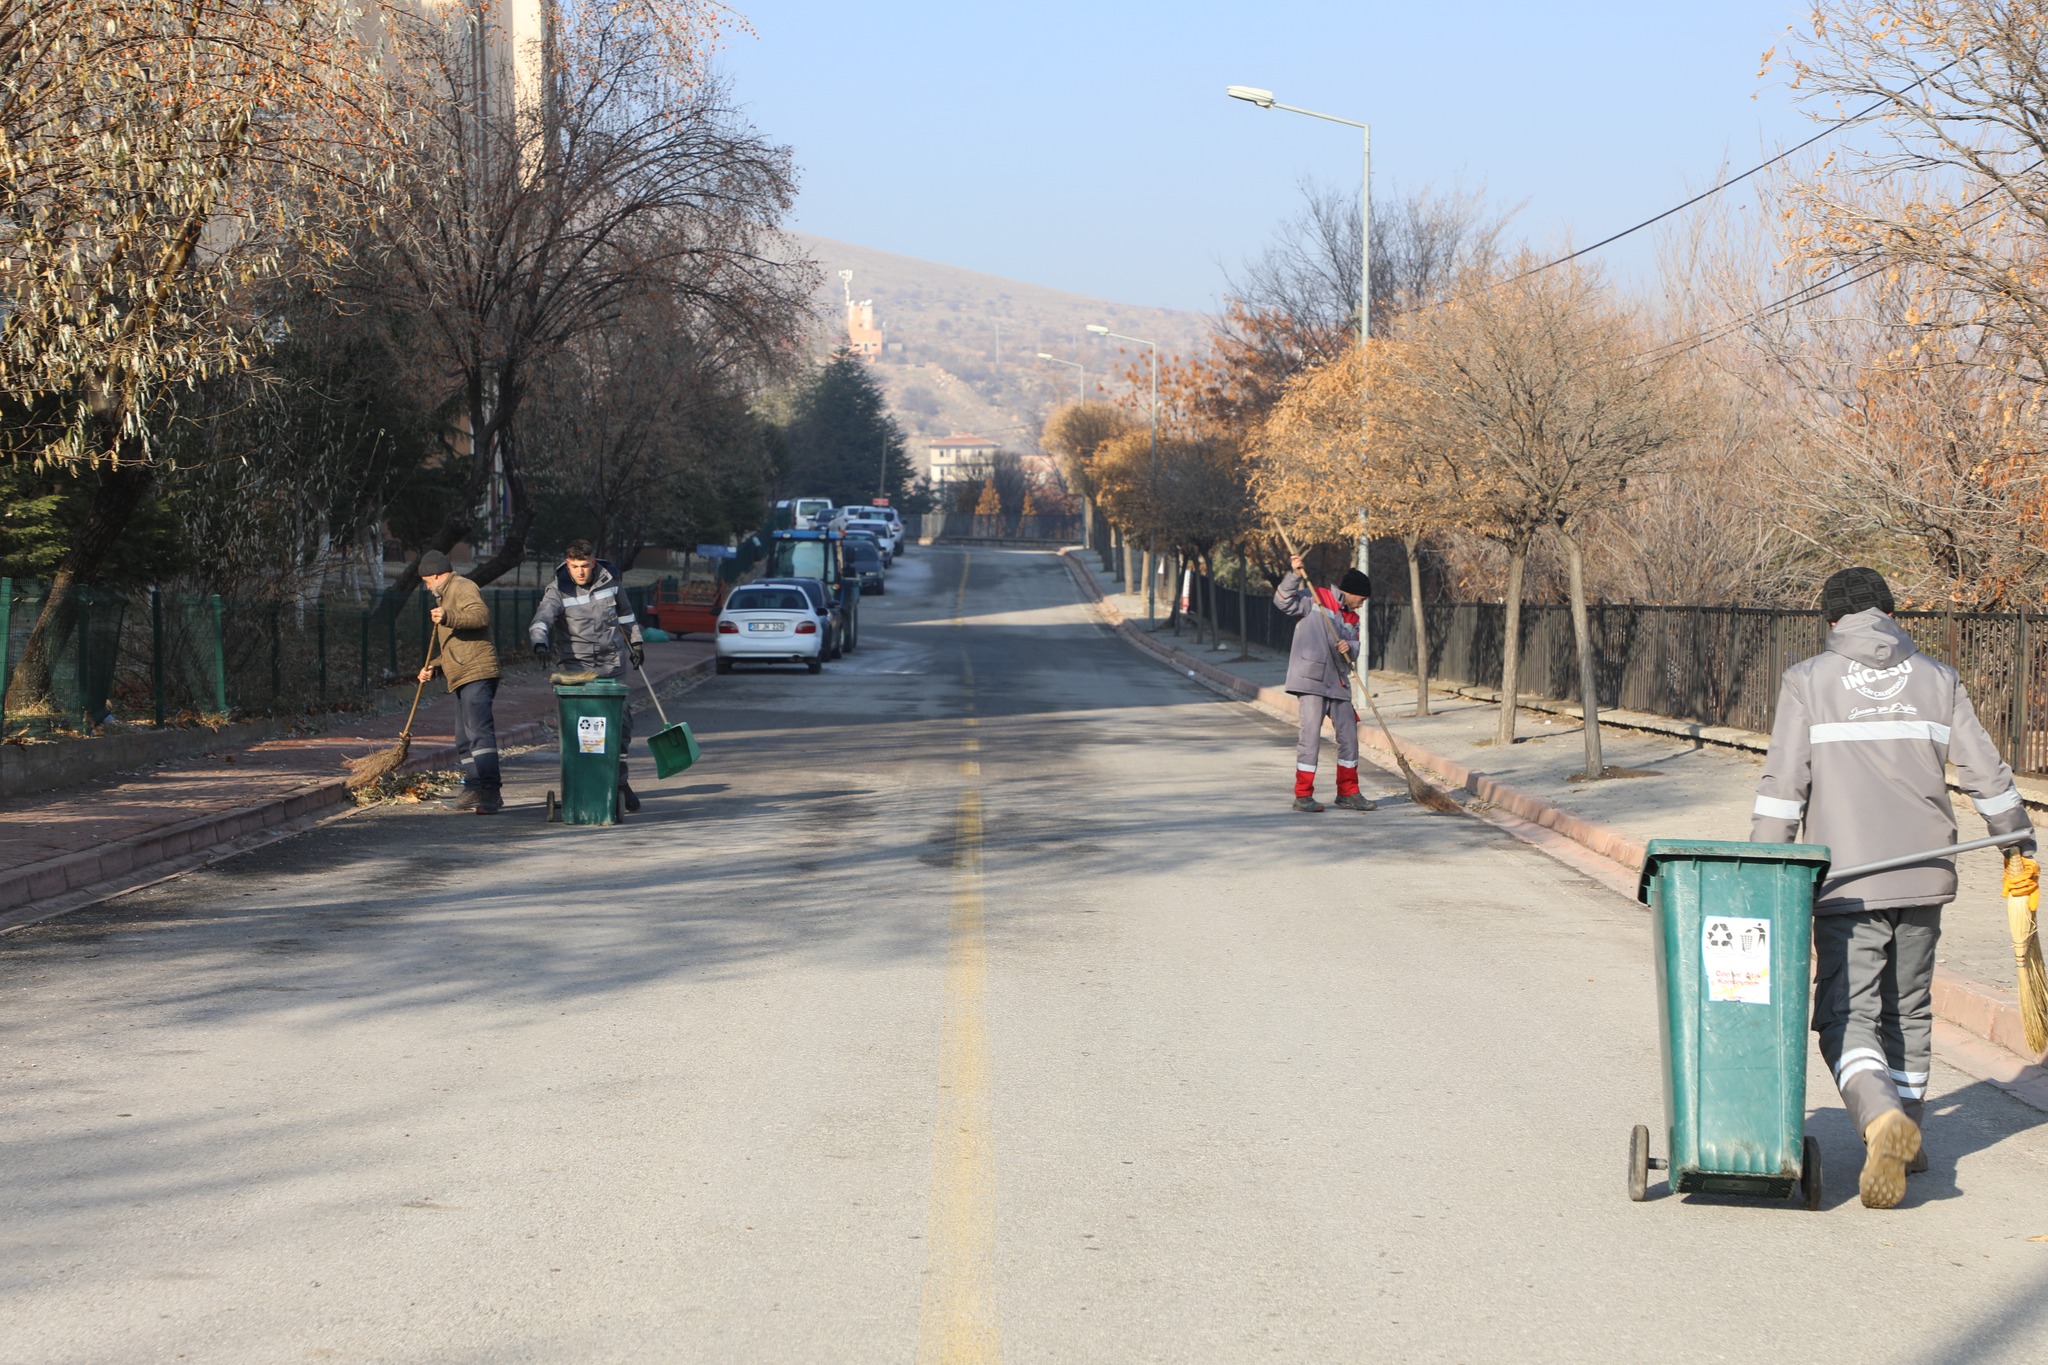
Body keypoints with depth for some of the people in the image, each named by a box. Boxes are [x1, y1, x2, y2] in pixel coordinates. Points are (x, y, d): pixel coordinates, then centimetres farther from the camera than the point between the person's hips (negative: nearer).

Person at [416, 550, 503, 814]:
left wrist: (449, 618, -38)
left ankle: (490, 791, -27)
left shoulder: (462, 588, -4)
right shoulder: (446, 595, 30)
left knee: (478, 730, -19)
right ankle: (474, 790, 19)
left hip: (477, 672, -11)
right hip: (462, 678, 11)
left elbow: (481, 614, -25)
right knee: (464, 738, 14)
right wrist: (433, 666, 25)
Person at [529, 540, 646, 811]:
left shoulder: (609, 579, 0)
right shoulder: (558, 590, -10)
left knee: (622, 722, 6)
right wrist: (540, 644, -45)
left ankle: (619, 781, 23)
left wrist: (635, 641, 22)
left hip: (614, 666, 3)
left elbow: (624, 610, 18)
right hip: (579, 667, -3)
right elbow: (542, 619, -26)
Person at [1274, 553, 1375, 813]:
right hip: (1311, 678, -7)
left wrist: (1348, 647, -12)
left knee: (1348, 735, 8)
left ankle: (1348, 793, 19)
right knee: (1311, 734, -10)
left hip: (1338, 683, 7)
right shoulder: (1314, 598, 0)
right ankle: (1303, 795, -4)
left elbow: (1355, 648, 11)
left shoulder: (1352, 618, 20)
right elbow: (1282, 601, -11)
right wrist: (1295, 575, -24)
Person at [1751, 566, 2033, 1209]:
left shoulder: (1808, 680, 0)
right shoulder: (1937, 679, 8)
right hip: (1925, 875, 4)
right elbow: (1986, 773, 9)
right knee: (1908, 1009, 18)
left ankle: (1882, 1117, -29)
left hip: (1847, 880, -4)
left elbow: (1784, 782, -7)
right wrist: (2018, 839, 23)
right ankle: (1907, 1140, 24)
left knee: (1846, 1014, -4)